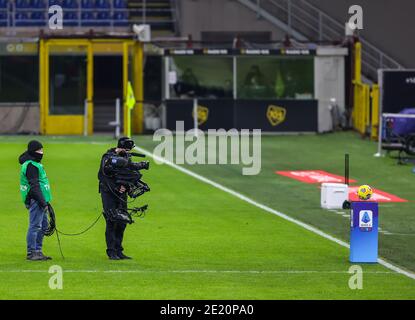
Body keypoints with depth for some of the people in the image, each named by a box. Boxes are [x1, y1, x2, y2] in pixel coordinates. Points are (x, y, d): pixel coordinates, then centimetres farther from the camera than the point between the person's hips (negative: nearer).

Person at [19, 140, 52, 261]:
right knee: (35, 226, -9)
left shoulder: (34, 164, 19)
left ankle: (38, 251, 20)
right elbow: (34, 186, -20)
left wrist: (44, 202, 21)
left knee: (43, 225, 14)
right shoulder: (31, 165, -14)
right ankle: (31, 252, -7)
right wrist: (42, 202, -21)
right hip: (35, 200, -11)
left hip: (40, 201, 11)